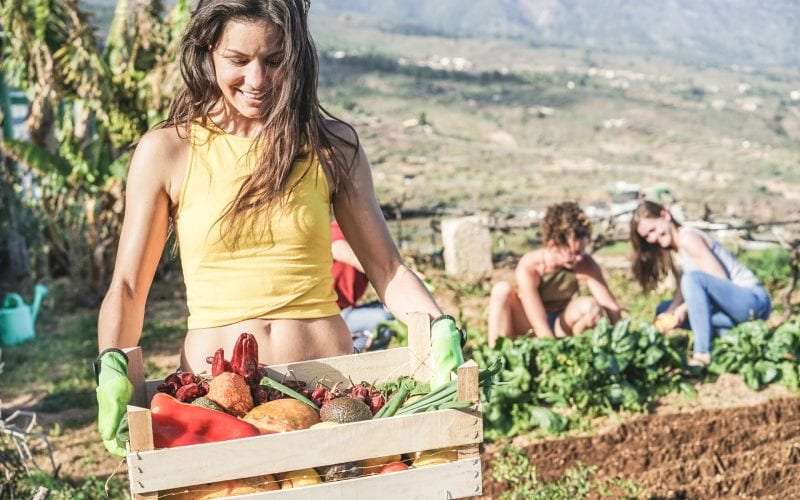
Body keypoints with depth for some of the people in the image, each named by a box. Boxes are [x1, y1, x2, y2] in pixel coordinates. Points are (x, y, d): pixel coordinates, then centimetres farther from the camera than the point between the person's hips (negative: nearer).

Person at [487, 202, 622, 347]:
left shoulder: (585, 264, -24)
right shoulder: (528, 268, -31)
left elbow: (612, 308, -19)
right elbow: (540, 327, -35)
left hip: (560, 326, 2)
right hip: (528, 325, -2)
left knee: (590, 306, -30)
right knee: (502, 290, -30)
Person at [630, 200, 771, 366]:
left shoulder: (687, 238, -15)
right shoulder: (671, 250, 12)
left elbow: (721, 279, -20)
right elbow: (683, 290, 8)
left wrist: (685, 308, -19)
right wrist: (669, 314, -10)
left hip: (754, 299, -10)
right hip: (731, 308, 10)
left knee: (693, 277, -32)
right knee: (664, 309, 8)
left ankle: (702, 354, -29)